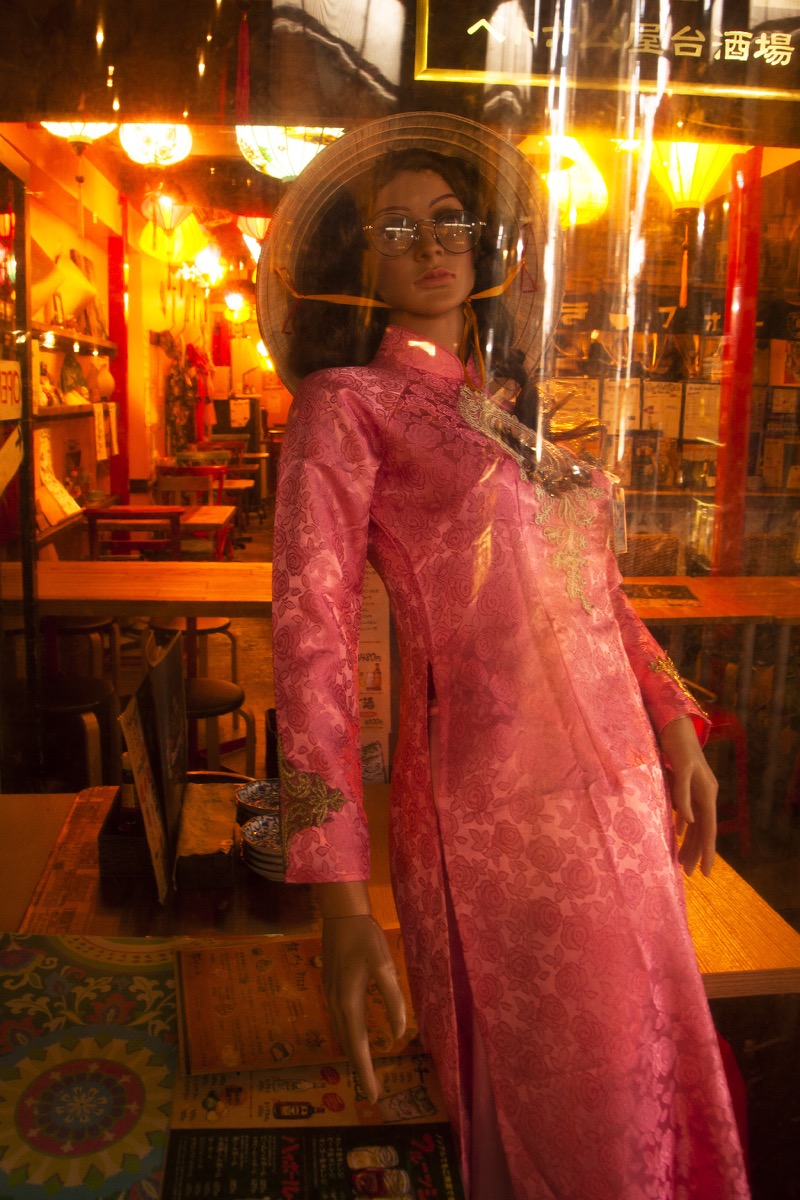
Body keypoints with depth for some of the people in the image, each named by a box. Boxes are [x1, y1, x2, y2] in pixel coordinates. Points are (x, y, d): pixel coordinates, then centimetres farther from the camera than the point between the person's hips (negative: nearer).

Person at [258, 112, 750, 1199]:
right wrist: (341, 899, -20)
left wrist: (677, 726, 10)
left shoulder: (514, 407, 14)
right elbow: (314, 640, -14)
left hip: (622, 792, 6)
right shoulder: (347, 403, -5)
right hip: (498, 811, -6)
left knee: (644, 1088, 21)